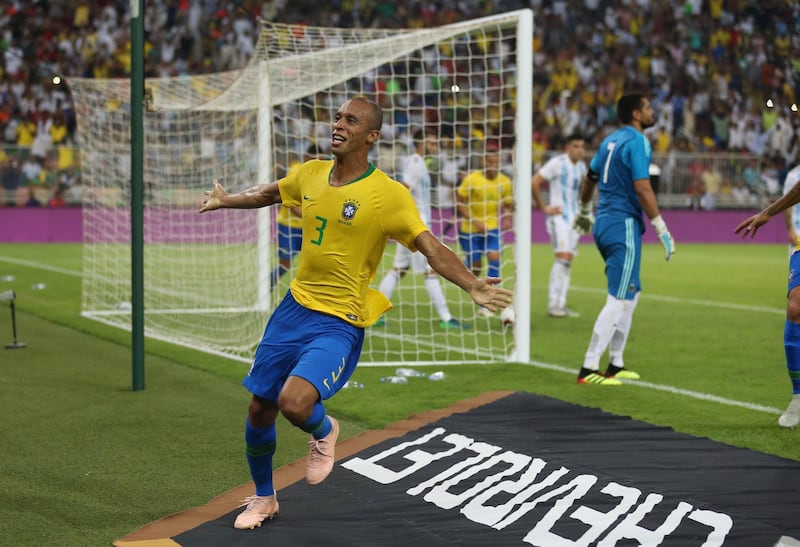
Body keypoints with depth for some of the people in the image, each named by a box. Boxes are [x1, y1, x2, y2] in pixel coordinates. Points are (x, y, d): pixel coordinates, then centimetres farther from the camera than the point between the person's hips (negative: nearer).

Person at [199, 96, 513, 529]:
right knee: (259, 409, 10)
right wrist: (227, 200, 36)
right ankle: (263, 498, 37)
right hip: (294, 308, 6)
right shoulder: (311, 174, 3)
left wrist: (472, 286, -33)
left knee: (294, 403, -28)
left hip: (339, 325, -6)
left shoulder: (388, 194, -14)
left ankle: (324, 431, 11)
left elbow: (432, 249, -19)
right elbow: (270, 193, 26)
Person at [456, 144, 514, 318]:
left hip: (492, 228, 2)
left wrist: (508, 219, -10)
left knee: (494, 258, -18)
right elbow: (459, 201, -10)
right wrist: (474, 220, -20)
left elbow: (508, 204, 10)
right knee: (474, 267, 1)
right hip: (470, 229, -2)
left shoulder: (505, 182, -3)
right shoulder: (471, 179, -13)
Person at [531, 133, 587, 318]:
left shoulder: (582, 166, 12)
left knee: (567, 261, 6)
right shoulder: (557, 163, -10)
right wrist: (543, 207, -11)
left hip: (574, 217, 7)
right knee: (562, 257, -18)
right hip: (559, 216, -7)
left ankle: (561, 304, 9)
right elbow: (534, 182, -13)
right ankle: (553, 304, -16)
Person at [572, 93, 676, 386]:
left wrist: (584, 212, 40)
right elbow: (642, 188, -21)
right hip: (623, 226, -9)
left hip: (604, 223, 9)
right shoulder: (637, 142, -12)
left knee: (631, 293, 17)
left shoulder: (611, 140, 15)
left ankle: (615, 365, 19)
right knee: (619, 300, -8)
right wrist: (661, 229, -19)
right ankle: (589, 369, -9)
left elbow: (590, 178, 25)